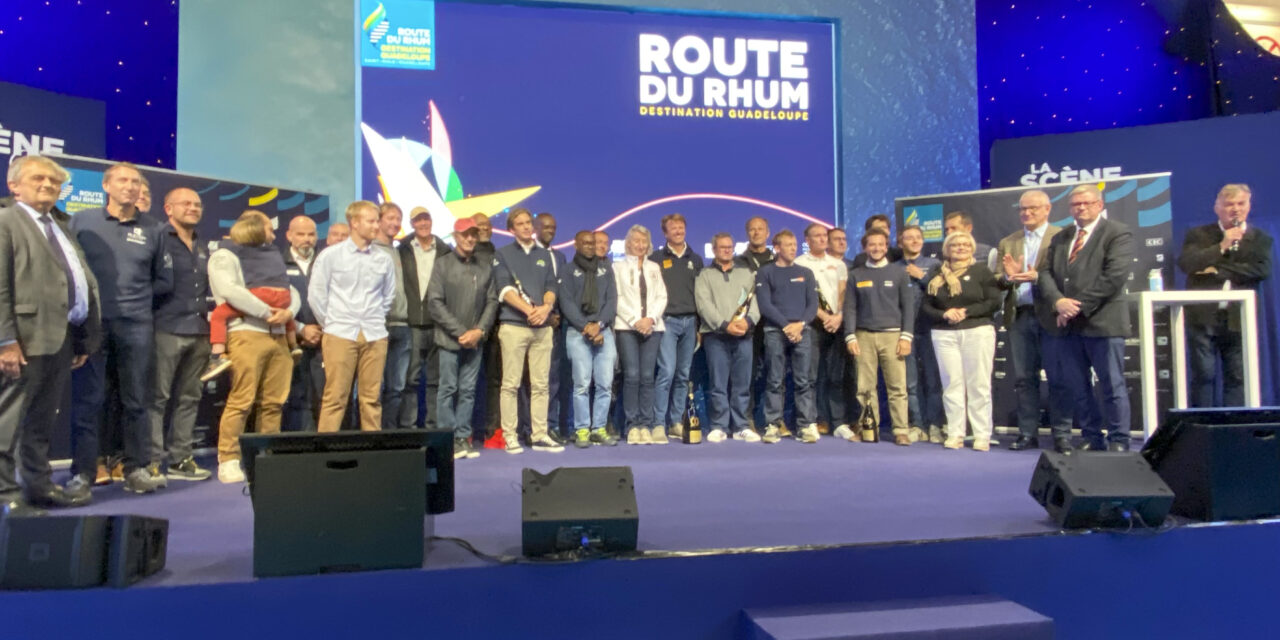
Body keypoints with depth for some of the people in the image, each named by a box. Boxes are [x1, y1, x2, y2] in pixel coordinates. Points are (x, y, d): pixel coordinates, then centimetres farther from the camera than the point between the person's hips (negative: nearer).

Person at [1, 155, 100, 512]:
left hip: (62, 337, 8)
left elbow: (83, 285, 20)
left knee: (43, 421, 14)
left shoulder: (61, 230, 22)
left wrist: (84, 339, 14)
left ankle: (39, 486, 22)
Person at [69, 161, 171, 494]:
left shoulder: (151, 231, 10)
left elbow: (165, 280, 16)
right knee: (88, 398, 0)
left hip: (136, 324, 2)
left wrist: (138, 295, 6)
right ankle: (83, 469, 8)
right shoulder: (82, 221, 6)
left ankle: (137, 467, 11)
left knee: (137, 398, 4)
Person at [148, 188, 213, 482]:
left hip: (199, 331, 7)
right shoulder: (158, 240, -2)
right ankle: (153, 460, -1)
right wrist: (153, 318, -12)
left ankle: (180, 459, 15)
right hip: (167, 330, -7)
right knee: (158, 397, -5)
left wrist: (210, 324, 15)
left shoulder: (202, 249, 20)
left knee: (188, 398, 8)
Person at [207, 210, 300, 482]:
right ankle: (228, 461, -4)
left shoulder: (272, 256, 26)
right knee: (240, 400, -10)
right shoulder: (225, 255, 6)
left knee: (273, 402, 3)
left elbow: (291, 292, 17)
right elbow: (230, 290, -12)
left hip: (278, 334, 6)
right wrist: (266, 312, -11)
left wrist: (288, 312, -4)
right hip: (246, 334, -6)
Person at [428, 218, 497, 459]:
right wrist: (460, 332, -10)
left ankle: (463, 437, 11)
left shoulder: (486, 267, 10)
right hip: (448, 339, -3)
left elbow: (492, 301, 9)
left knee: (468, 390, 5)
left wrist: (479, 330, -5)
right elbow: (435, 303, -5)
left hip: (475, 339, 3)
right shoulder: (443, 264, 0)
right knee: (448, 389, -1)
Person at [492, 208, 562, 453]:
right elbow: (505, 288, -5)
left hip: (542, 326, 4)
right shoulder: (503, 254, 7)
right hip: (513, 325, -3)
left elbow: (551, 286, 10)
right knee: (511, 384, -3)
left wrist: (546, 307, -12)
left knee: (540, 384, 4)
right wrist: (529, 309, -18)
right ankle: (510, 436, 2)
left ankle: (539, 435, 9)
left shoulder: (545, 255, 18)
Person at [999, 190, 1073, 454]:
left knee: (1058, 378, -1)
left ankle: (1062, 435, 6)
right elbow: (998, 282, 8)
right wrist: (1008, 277, -13)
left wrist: (1038, 276, -22)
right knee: (1024, 378, 7)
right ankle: (1028, 433, 13)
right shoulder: (1006, 243, 16)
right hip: (1019, 316, 4)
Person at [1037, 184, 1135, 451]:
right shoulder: (1060, 238, 18)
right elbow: (1046, 274, 9)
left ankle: (1118, 441, 11)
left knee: (1112, 386, 1)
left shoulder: (1117, 233, -1)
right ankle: (1091, 438, 19)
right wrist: (1058, 301, -10)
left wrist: (1080, 306, -15)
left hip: (1102, 322, -5)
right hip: (1067, 325, 6)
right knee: (1076, 386, 9)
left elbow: (1115, 276, -12)